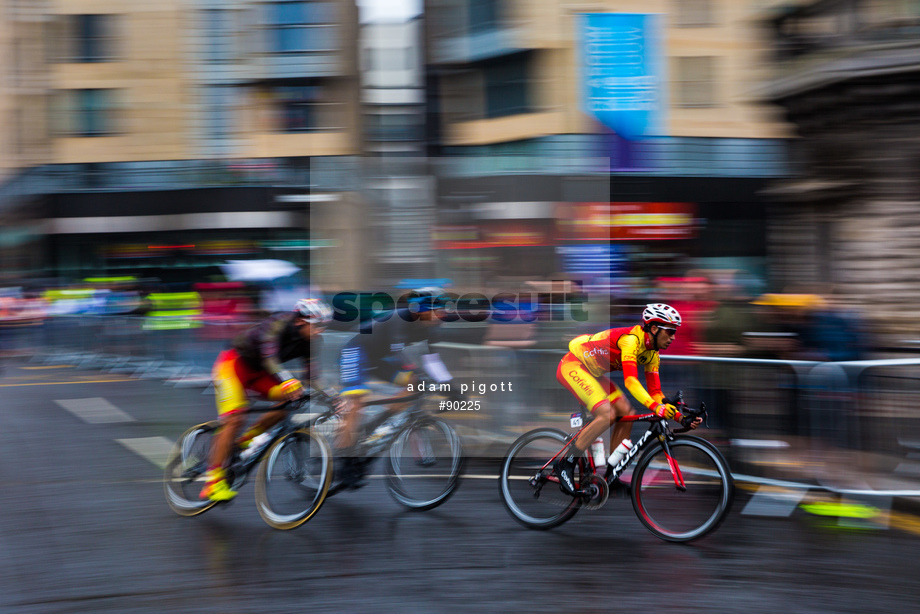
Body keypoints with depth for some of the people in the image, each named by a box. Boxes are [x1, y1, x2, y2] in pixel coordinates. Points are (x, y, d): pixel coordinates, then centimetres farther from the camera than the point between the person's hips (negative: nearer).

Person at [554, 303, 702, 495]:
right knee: (607, 414, -25)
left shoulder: (652, 353, 3)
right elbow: (630, 380, -36)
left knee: (627, 414, -1)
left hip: (591, 372, 10)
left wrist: (680, 416, -9)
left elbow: (655, 392, 3)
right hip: (573, 365, -10)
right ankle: (565, 463, -15)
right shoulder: (632, 339, -25)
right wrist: (656, 407, -47)